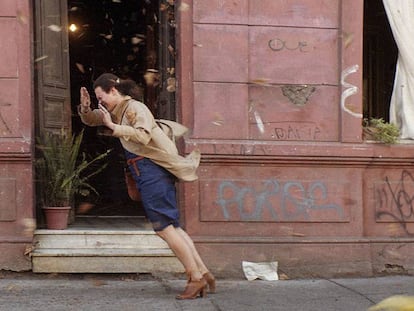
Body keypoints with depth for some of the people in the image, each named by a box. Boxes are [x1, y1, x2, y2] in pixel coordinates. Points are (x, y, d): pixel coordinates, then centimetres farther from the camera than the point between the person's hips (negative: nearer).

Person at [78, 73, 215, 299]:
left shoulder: (135, 108, -10)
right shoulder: (117, 111, 18)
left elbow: (143, 135, -26)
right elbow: (91, 120, 25)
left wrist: (113, 126, -24)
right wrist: (85, 107, 3)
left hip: (153, 171, -10)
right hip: (145, 172, 10)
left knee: (163, 227, -10)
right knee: (171, 227, 8)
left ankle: (196, 277, -6)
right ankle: (203, 272, 9)